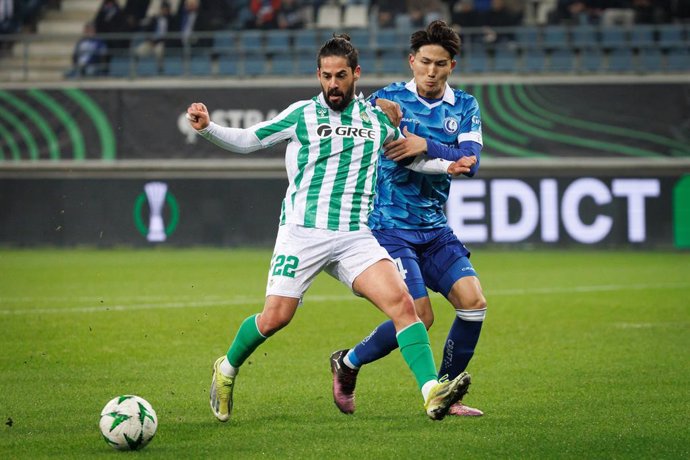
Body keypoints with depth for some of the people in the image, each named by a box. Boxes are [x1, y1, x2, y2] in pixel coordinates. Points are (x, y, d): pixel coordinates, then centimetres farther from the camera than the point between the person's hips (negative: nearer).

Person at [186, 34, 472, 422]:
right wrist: (208, 128, -7)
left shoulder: (377, 118, 12)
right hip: (302, 232, -2)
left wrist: (448, 164, 11)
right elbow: (246, 140, 9)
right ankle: (227, 369, 24)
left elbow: (411, 156, 28)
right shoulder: (301, 115, 4)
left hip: (356, 237, 2)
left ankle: (432, 393, -25)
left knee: (401, 301, -18)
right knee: (275, 317, -7)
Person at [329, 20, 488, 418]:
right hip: (391, 227, -5)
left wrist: (427, 146, -23)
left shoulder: (465, 107, 6)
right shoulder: (388, 99, -2)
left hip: (435, 228, 5)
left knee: (474, 302, -12)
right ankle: (348, 364, 9)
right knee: (420, 316, -16)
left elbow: (471, 162, -9)